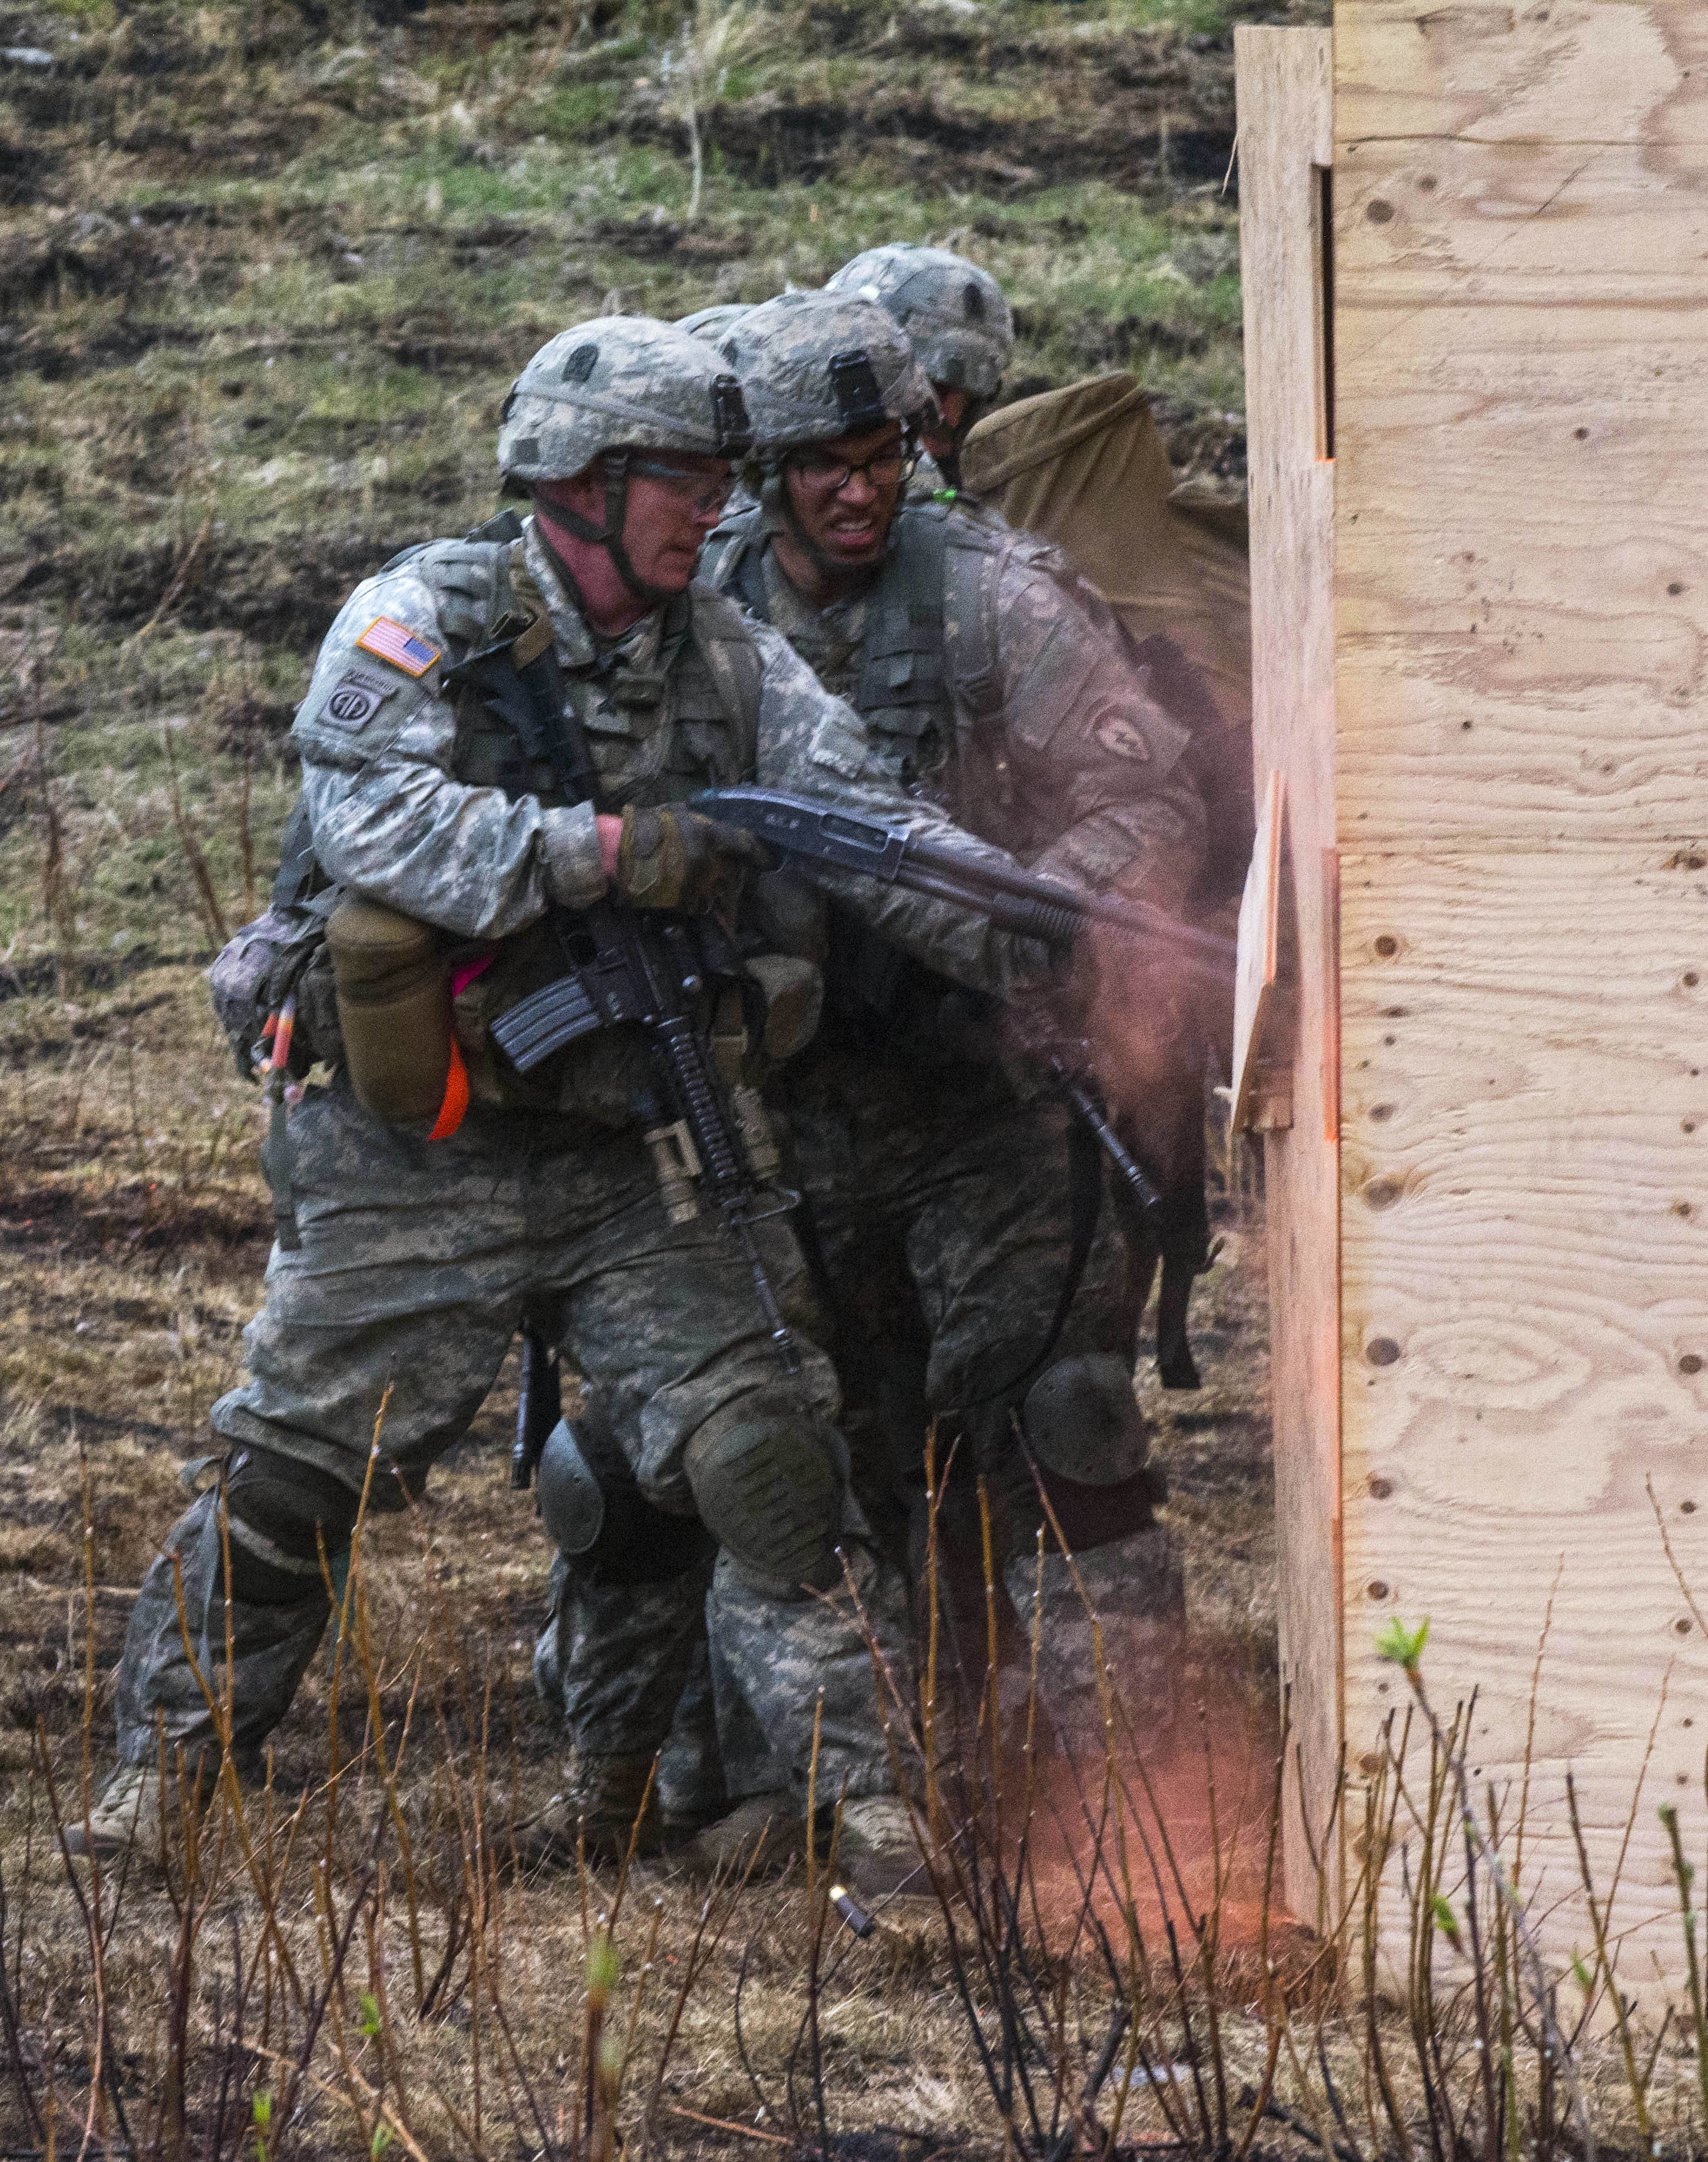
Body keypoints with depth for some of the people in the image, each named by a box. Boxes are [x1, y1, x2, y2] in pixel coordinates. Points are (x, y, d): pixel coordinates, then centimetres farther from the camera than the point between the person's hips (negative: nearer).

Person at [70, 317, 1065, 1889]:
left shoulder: (731, 663, 5)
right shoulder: (427, 619, -9)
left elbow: (870, 831, -4)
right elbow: (370, 816, -24)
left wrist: (1024, 934, -21)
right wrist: (604, 851, -31)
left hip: (618, 1163, 3)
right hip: (408, 1168, -3)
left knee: (758, 1452, -8)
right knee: (294, 1471, 3)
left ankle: (866, 1790, -5)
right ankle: (165, 1759, 19)